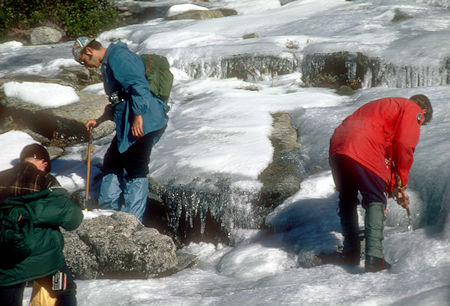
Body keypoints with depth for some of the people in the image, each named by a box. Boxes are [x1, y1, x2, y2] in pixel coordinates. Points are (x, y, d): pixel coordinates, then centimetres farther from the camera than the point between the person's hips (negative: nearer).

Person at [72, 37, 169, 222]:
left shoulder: (118, 56, -10)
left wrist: (138, 117, -25)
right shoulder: (108, 63, 24)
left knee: (135, 171, -8)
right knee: (112, 163, 17)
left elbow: (138, 85, -22)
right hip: (126, 126, 11)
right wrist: (99, 120, 28)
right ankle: (108, 210, 26)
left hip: (142, 123, -11)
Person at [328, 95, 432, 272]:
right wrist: (401, 183, 9)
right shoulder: (413, 110, 12)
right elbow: (404, 147, -3)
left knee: (347, 200, 21)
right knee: (375, 202, 0)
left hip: (337, 147, 8)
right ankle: (374, 258, -9)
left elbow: (387, 154, 36)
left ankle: (351, 254, 23)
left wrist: (394, 188, 33)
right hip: (364, 152, -8)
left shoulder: (388, 106, 37)